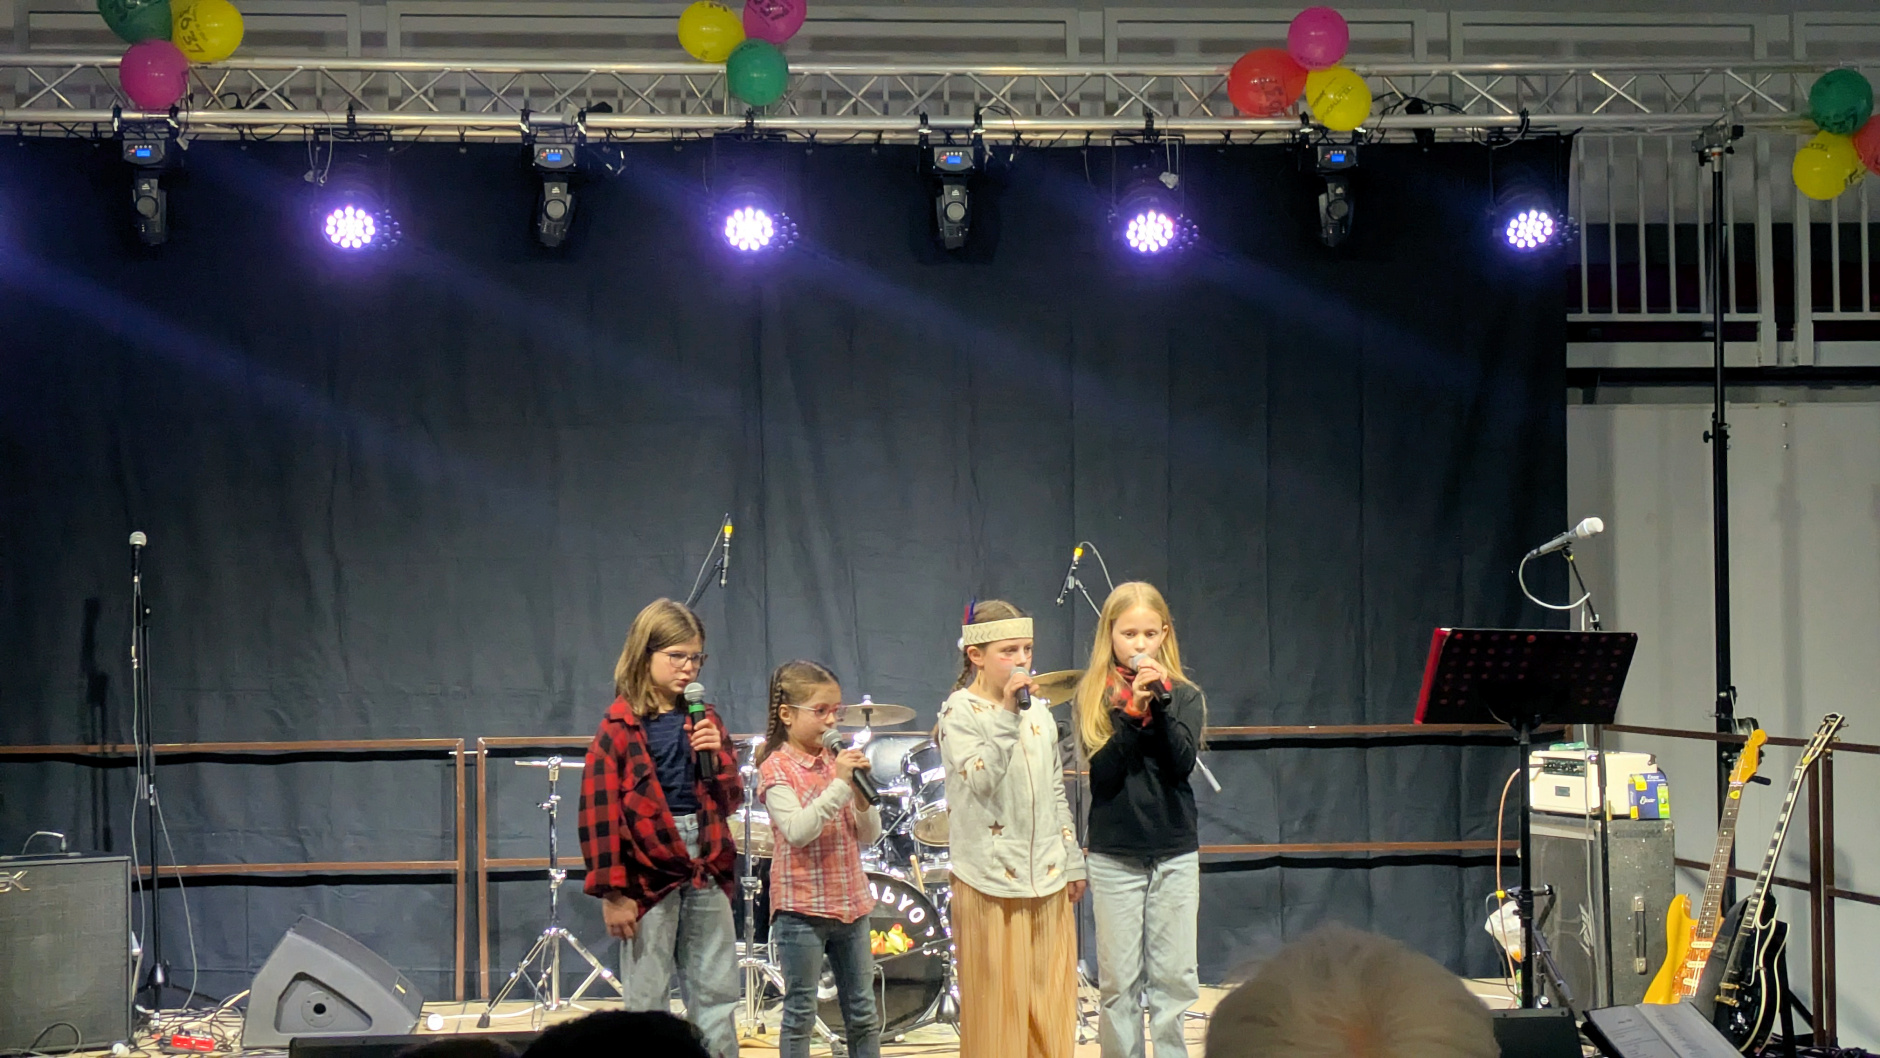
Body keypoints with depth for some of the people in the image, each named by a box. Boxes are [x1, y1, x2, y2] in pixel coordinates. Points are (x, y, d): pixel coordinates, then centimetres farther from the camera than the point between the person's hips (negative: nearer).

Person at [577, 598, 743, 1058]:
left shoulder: (704, 720, 8)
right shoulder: (619, 728, -8)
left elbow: (730, 800, 11)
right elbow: (600, 813, -11)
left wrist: (715, 756, -9)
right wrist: (612, 893, -13)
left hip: (706, 871, 5)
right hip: (649, 873, -5)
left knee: (717, 994, 10)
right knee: (647, 1000, 4)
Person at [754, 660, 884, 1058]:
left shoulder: (836, 762, 8)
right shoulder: (776, 768, -10)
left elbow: (869, 836, 8)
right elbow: (797, 830, -24)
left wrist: (862, 793, -10)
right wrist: (839, 785, -26)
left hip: (850, 902, 6)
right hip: (801, 908, -6)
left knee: (862, 1014, 12)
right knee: (800, 1014, 3)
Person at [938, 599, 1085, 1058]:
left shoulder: (1039, 712, 12)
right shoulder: (960, 712, -6)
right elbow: (979, 779, -21)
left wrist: (1072, 862, 14)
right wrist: (1006, 714, -24)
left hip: (1047, 877, 6)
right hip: (992, 880, -6)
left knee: (1050, 997, 8)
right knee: (998, 997, -1)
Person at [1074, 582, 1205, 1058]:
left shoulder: (1184, 695, 3)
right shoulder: (1094, 697, -1)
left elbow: (1182, 763, -11)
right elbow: (1102, 773, -11)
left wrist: (1161, 703, -21)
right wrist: (1134, 712, -20)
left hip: (1176, 855, 1)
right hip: (1113, 855, -1)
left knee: (1175, 978, 4)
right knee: (1118, 981, 4)